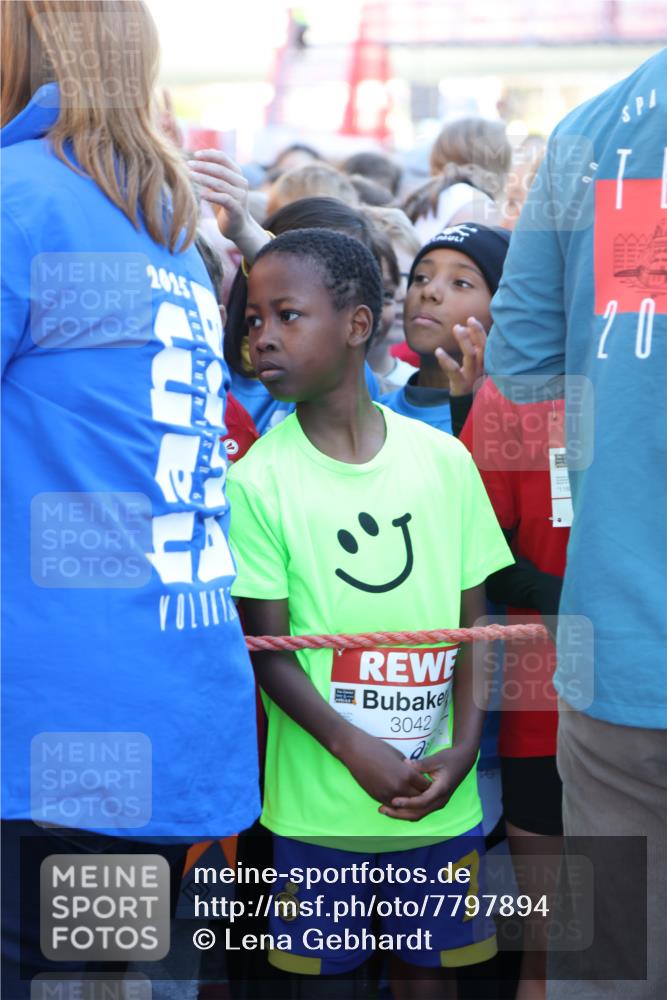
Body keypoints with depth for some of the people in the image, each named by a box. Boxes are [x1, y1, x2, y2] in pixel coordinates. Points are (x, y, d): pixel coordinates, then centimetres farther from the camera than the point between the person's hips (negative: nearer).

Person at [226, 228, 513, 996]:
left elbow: (475, 622, 4)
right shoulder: (258, 481, -8)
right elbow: (267, 649, -8)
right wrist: (357, 751, -18)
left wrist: (464, 745, -8)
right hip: (320, 798, -2)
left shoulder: (445, 460, -1)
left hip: (441, 791, 2)